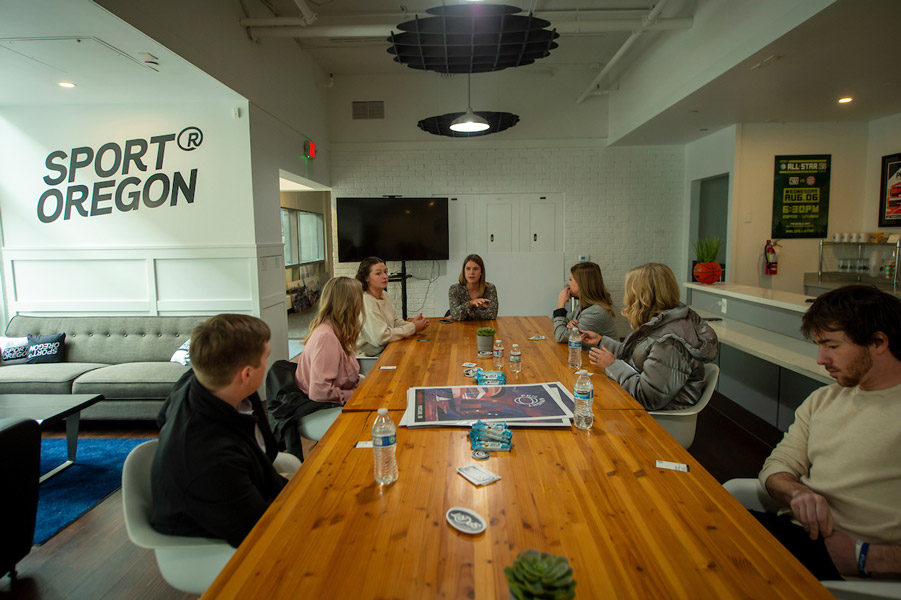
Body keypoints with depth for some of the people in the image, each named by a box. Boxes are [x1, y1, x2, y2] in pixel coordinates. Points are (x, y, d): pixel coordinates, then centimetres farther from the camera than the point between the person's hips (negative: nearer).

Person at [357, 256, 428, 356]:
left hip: (386, 349, 8)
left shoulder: (384, 295, 8)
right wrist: (413, 327, -17)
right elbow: (381, 337, -25)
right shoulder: (366, 302, -21)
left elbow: (394, 321, 16)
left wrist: (411, 324, -5)